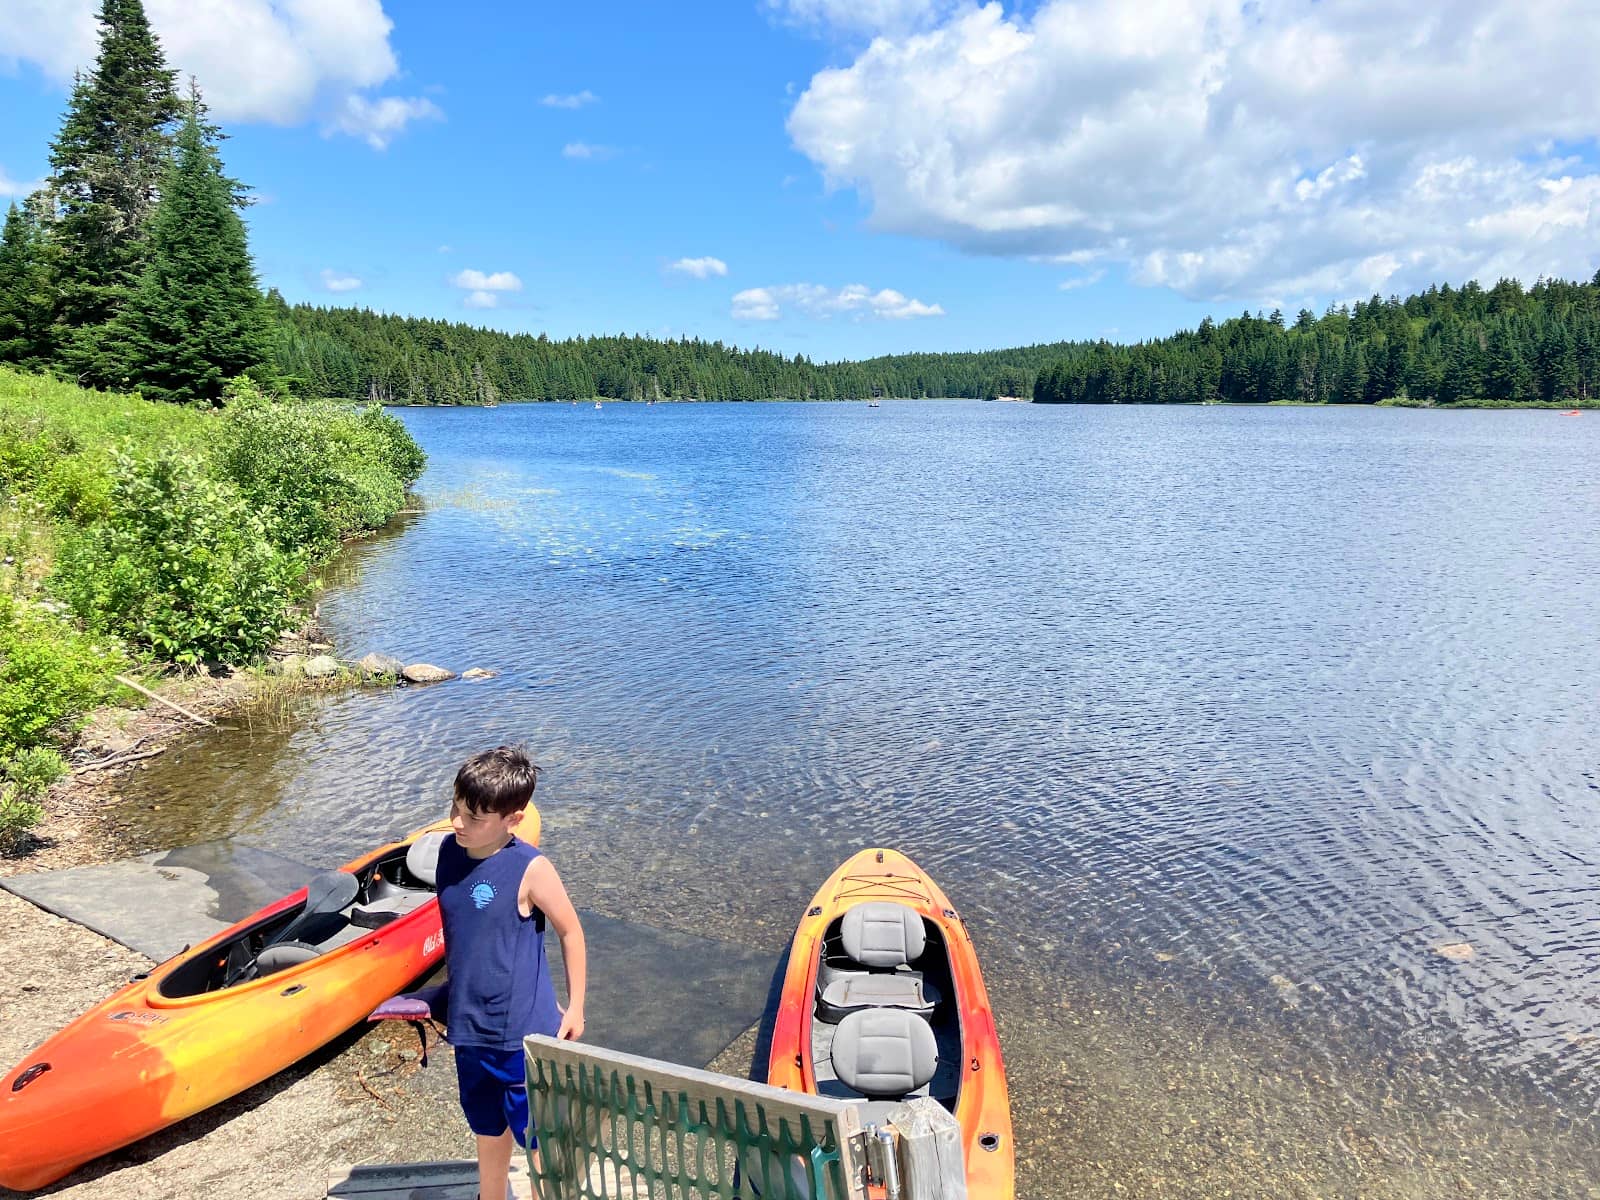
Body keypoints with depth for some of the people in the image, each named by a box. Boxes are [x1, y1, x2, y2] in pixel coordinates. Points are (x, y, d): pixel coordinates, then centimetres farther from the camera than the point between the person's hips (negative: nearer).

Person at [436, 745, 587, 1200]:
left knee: (539, 1137, 12)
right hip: (470, 1026, 6)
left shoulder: (531, 870, -23)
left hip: (524, 1030, -6)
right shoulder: (449, 850, -5)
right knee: (488, 1128, 27)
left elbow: (570, 932, -11)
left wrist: (575, 1007, -5)